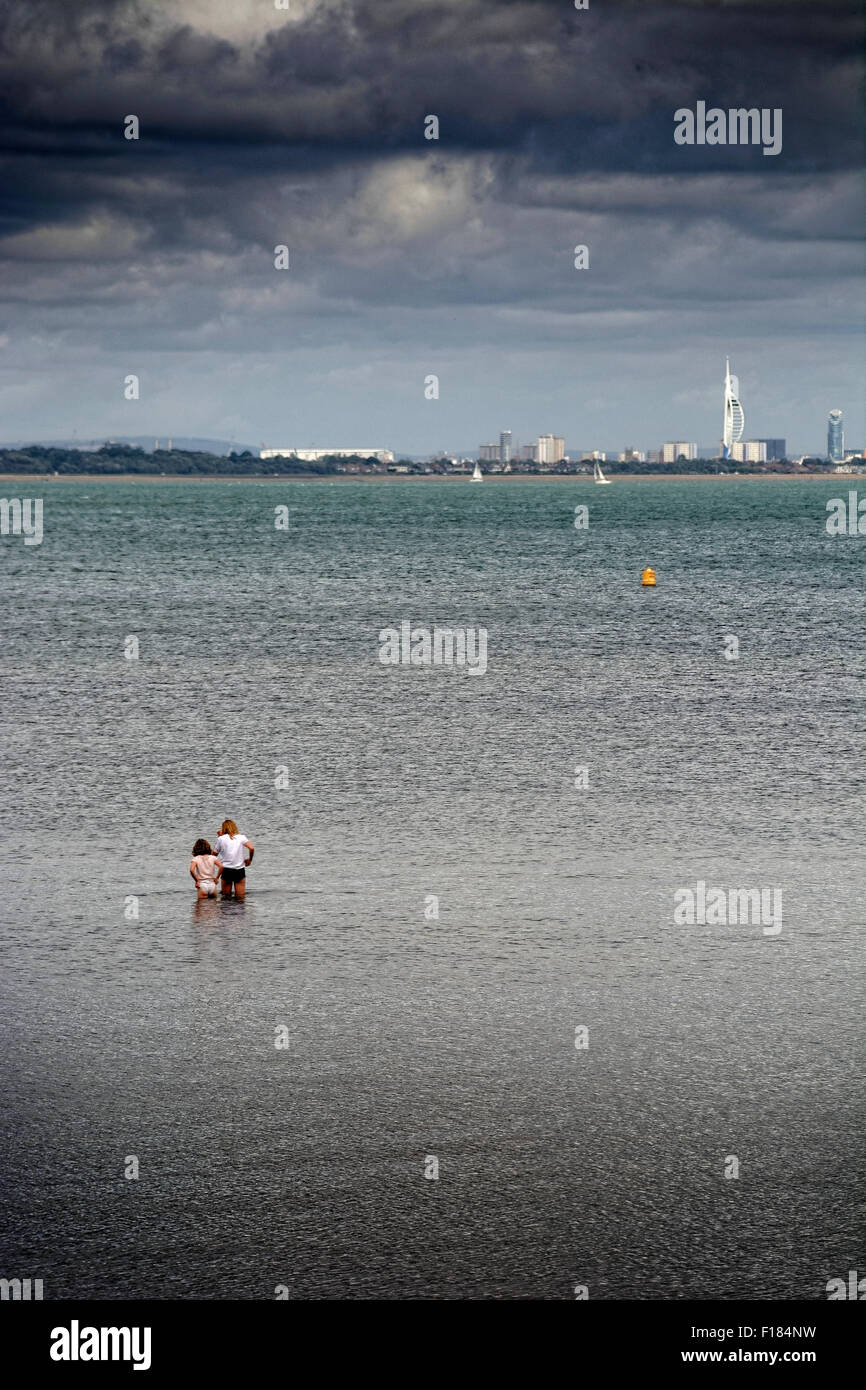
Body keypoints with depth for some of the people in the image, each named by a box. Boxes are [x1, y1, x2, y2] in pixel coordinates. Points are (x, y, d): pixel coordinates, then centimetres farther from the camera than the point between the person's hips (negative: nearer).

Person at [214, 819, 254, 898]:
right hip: (240, 870, 1)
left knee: (226, 897, 10)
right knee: (240, 897, 6)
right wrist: (250, 859, 5)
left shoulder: (221, 839, -1)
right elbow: (251, 848, -13)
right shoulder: (241, 837, 1)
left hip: (226, 870, -1)